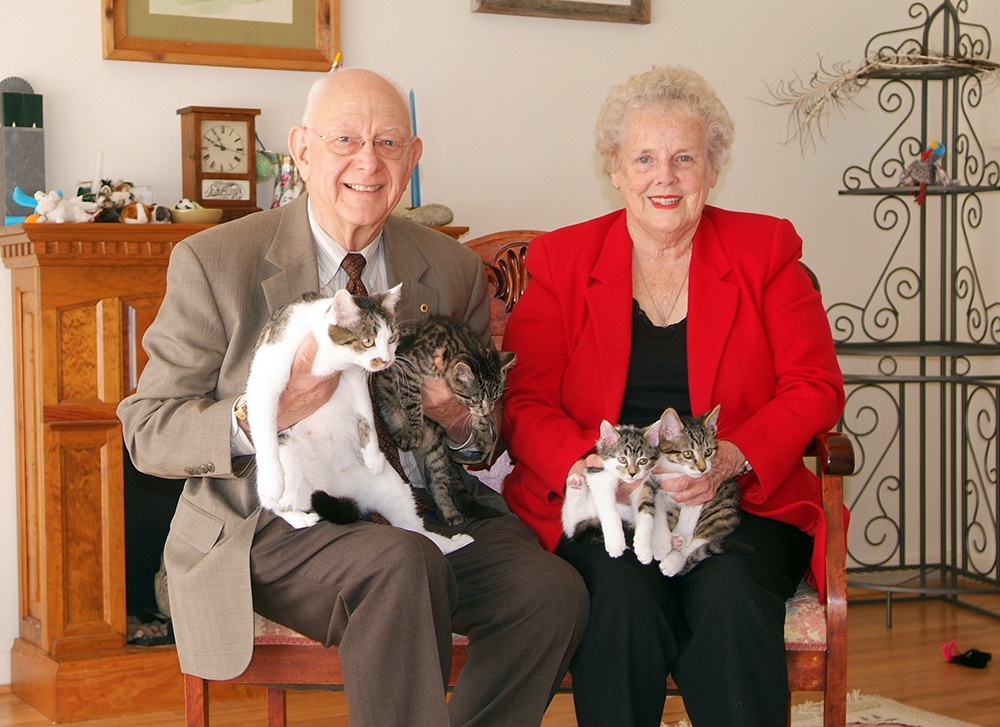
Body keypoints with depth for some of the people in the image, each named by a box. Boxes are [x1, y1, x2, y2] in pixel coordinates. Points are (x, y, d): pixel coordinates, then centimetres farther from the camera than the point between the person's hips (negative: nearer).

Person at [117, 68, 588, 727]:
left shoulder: (454, 271, 10)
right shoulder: (213, 263, -2)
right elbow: (147, 433, -2)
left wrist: (461, 421, -8)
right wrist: (256, 420, -23)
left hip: (414, 511, 4)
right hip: (272, 521, -4)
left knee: (553, 590, -23)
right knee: (404, 564, -35)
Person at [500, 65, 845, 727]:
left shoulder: (765, 250, 11)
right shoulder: (562, 259, 11)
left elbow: (816, 387, 3)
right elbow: (524, 404, 3)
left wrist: (732, 458, -16)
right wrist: (593, 463, -18)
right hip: (597, 507, 0)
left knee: (730, 596, -31)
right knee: (622, 597, -31)